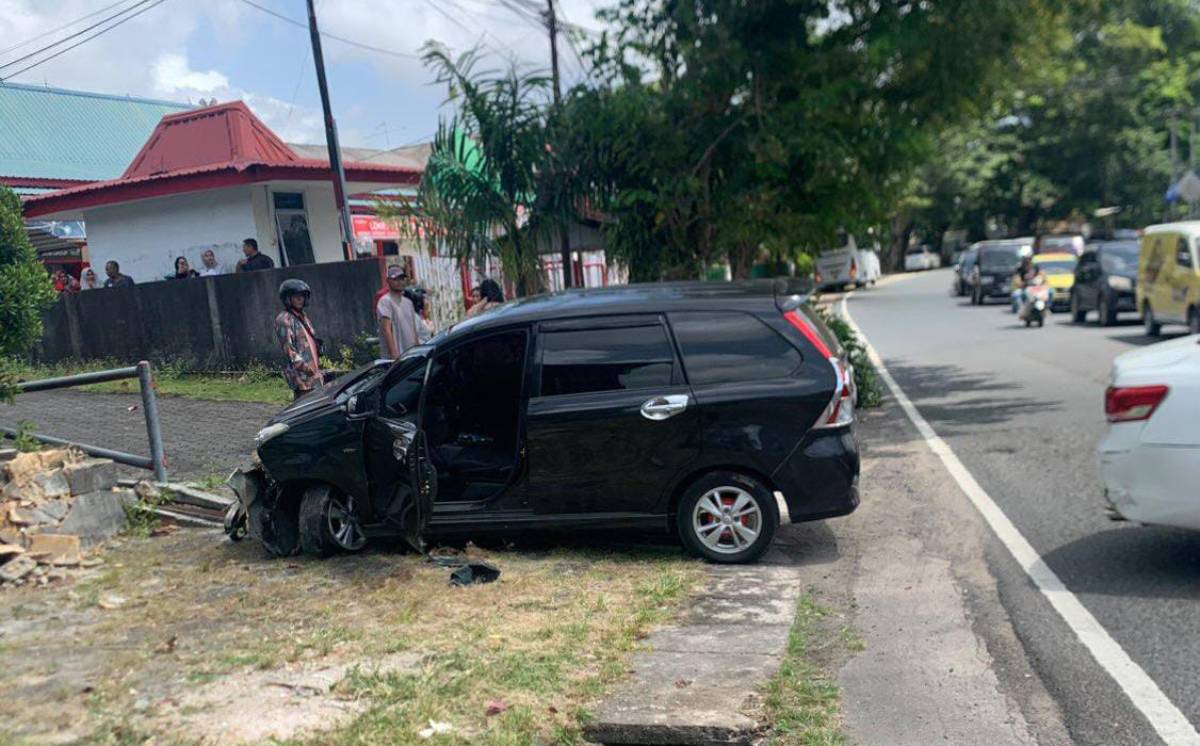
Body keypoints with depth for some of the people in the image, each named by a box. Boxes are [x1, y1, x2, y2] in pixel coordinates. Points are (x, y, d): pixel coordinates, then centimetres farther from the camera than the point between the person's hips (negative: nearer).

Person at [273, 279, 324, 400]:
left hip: (314, 376, 9)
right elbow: (288, 349, -17)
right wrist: (306, 368, -23)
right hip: (302, 377, -9)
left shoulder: (303, 315, 19)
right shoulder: (284, 319, -8)